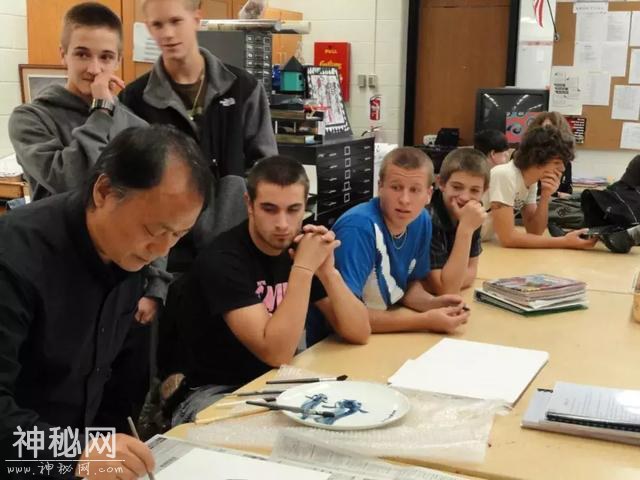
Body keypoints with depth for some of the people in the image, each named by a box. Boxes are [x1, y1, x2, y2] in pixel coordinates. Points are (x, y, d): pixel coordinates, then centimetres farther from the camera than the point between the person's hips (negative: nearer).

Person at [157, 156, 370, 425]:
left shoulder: (303, 247, -1)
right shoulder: (222, 260, -21)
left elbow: (359, 333, -5)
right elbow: (276, 353, -28)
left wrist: (327, 271, -21)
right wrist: (304, 267, -30)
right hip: (215, 391, -6)